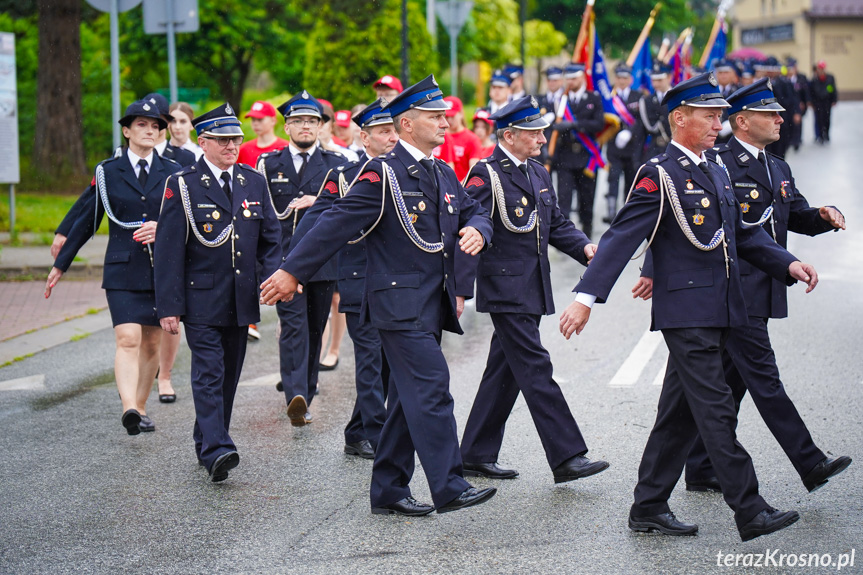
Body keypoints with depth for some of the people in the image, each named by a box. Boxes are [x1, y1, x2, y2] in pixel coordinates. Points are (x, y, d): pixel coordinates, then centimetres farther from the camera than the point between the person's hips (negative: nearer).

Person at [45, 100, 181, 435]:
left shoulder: (172, 172, 8)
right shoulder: (107, 172, 5)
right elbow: (85, 220, 10)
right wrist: (61, 264, 12)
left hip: (162, 269, 2)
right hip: (122, 270, -2)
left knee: (151, 343, 8)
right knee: (127, 340, -17)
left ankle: (140, 407, 21)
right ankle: (129, 409, -30)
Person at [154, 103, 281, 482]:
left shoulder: (254, 182, 10)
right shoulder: (182, 185, -4)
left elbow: (270, 240, 14)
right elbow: (169, 251, -6)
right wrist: (169, 306, -11)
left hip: (242, 301, 5)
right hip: (201, 300, -5)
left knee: (229, 375, 11)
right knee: (209, 374, -12)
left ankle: (207, 443, 25)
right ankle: (216, 451, -19)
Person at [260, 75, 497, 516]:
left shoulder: (444, 175, 15)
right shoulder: (384, 174, -10)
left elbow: (474, 212, 21)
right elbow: (338, 222, -12)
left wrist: (476, 231, -6)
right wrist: (292, 271, -12)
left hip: (432, 306, 9)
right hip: (399, 302, -9)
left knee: (409, 399, 11)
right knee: (431, 388, -15)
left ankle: (388, 491, 18)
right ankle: (448, 488, -16)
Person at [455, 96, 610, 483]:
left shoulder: (538, 174, 14)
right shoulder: (486, 176, -12)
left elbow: (556, 225, 21)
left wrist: (584, 247, 1)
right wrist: (460, 290, -23)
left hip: (532, 290, 9)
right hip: (505, 289, -9)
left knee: (505, 372, 12)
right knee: (535, 370, -10)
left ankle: (476, 455, 20)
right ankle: (567, 457, -10)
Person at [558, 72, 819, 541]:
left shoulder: (716, 173, 17)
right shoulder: (659, 175, -9)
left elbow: (743, 234, 24)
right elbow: (621, 238, -15)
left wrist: (787, 263, 10)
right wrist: (586, 296, -21)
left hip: (718, 310, 9)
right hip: (686, 313, -9)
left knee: (680, 413, 11)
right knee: (716, 410, -8)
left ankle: (648, 508, 18)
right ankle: (750, 513, -7)